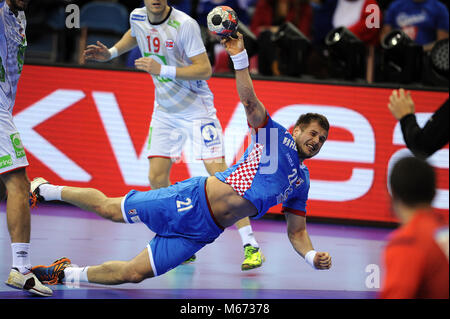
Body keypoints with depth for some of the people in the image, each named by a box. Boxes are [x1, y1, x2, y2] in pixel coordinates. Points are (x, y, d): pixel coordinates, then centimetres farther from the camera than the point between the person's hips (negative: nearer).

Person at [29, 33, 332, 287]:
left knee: (135, 273, -1)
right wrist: (239, 56, -31)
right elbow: (249, 101, -14)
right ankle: (46, 190, 27)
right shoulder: (274, 134, 1)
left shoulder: (302, 181, 16)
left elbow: (296, 231, 21)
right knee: (108, 208, 3)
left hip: (205, 230, 4)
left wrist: (312, 256, 0)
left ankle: (68, 275, 17)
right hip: (196, 199, -4)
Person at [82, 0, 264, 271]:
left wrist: (163, 70, -32)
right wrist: (109, 53, 12)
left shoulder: (185, 24, -22)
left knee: (218, 173, -14)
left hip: (197, 109, -6)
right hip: (165, 110, 6)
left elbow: (205, 69, -24)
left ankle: (251, 246, -10)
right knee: (157, 178, -3)